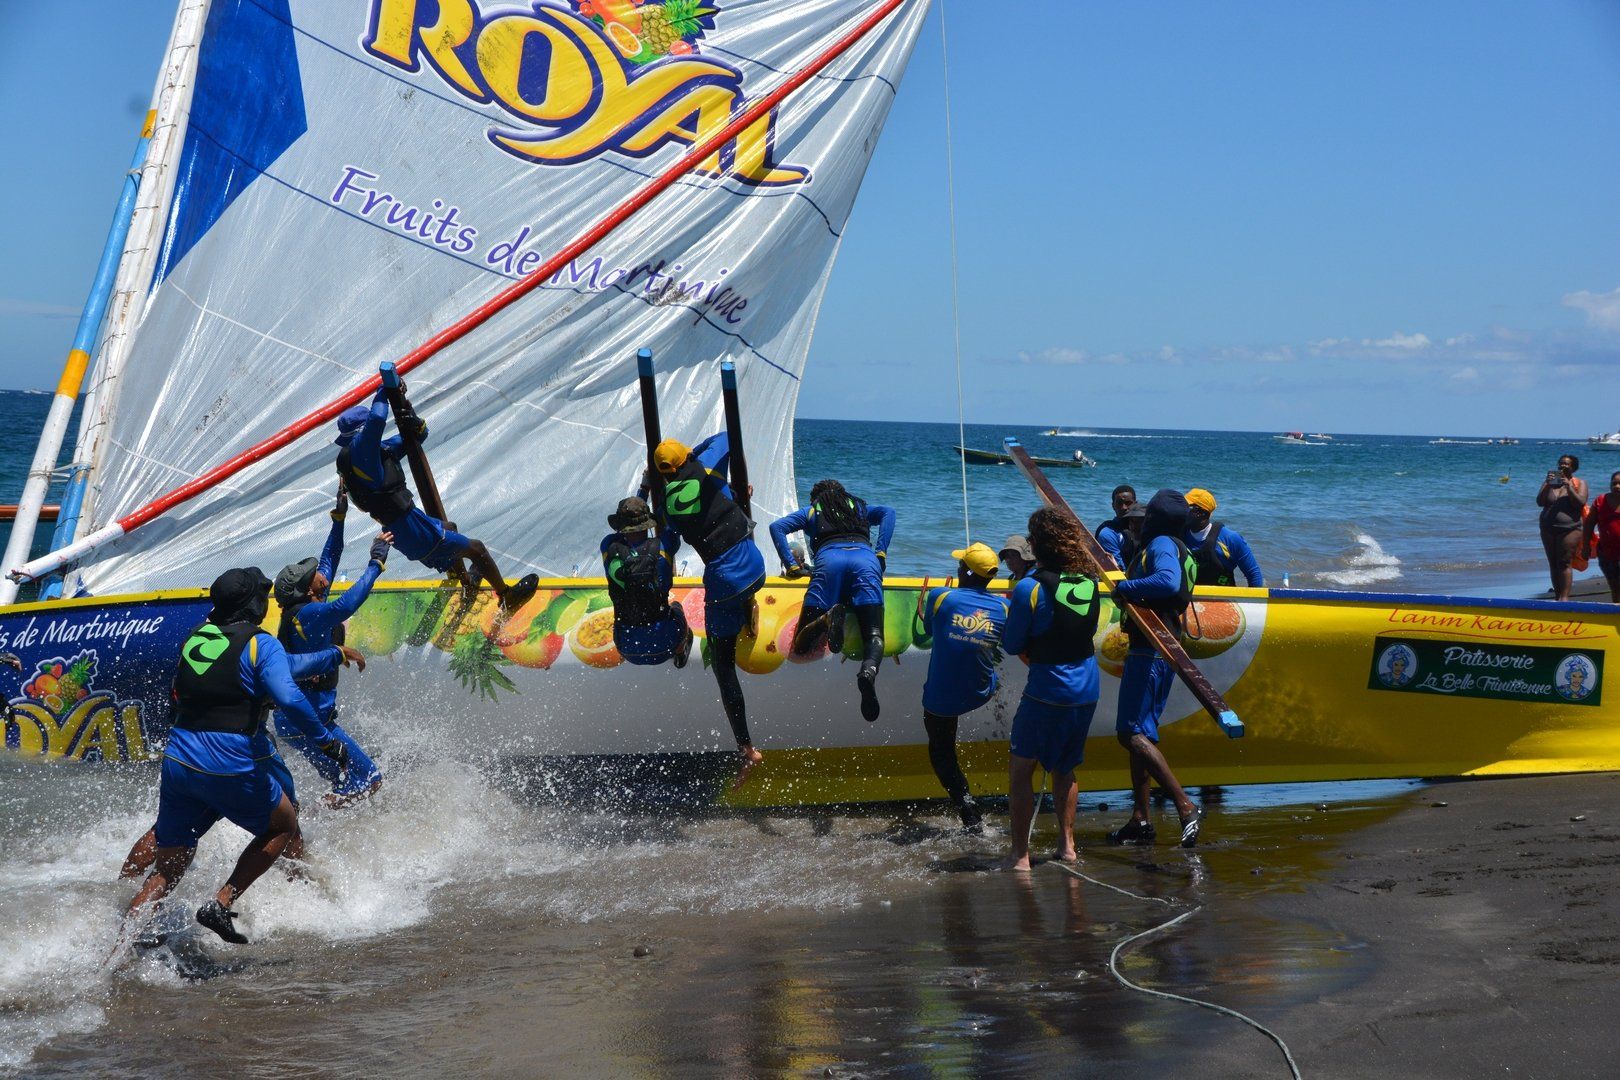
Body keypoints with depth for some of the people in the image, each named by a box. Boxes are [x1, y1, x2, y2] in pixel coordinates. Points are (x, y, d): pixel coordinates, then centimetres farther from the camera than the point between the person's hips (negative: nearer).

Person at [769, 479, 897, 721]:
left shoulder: (810, 511, 33)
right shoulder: (859, 506, 37)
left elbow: (777, 527, 18)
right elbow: (888, 513, 19)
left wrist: (792, 566, 15)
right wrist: (880, 554, 15)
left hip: (829, 559, -1)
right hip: (866, 559, 1)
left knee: (801, 645, -5)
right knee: (873, 635, -11)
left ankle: (827, 618, -38)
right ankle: (869, 670, -46)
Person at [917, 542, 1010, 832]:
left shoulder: (940, 597, -16)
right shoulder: (1003, 607, -8)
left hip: (940, 700, -3)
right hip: (981, 694, 3)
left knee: (942, 754, 15)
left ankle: (971, 817, 4)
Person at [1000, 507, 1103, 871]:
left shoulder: (1030, 589, -15)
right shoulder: (1090, 584, 1)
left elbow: (1012, 645, -7)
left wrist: (1011, 610, 10)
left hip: (1046, 694, -6)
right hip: (1087, 692, 6)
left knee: (1020, 769, 5)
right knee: (1064, 769, 22)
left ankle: (1021, 855, 2)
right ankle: (1067, 845, 22)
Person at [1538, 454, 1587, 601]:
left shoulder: (1579, 483, 4)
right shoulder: (1549, 482, 12)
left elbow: (1581, 503, -10)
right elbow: (1540, 502, 0)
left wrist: (1569, 486, -18)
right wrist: (1548, 485, -13)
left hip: (1569, 529, -4)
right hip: (1548, 530, 4)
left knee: (1564, 563, -11)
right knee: (1553, 564, 6)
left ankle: (1564, 596, -15)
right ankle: (1557, 595, 11)